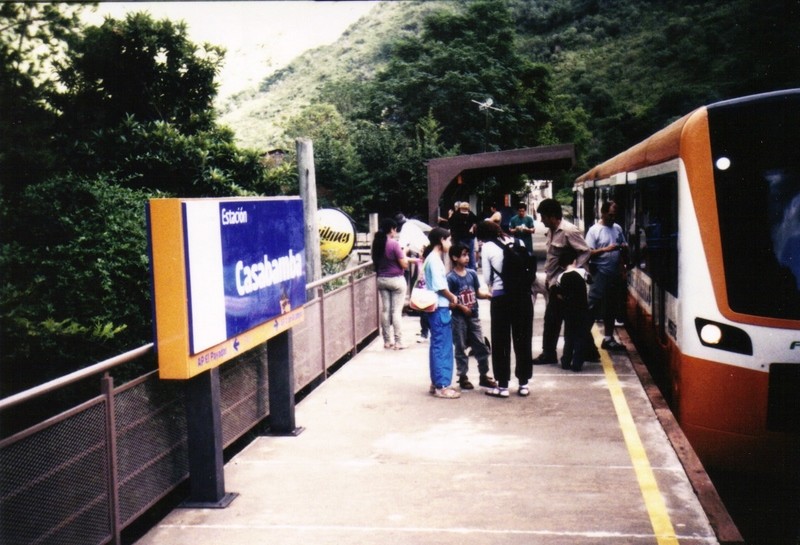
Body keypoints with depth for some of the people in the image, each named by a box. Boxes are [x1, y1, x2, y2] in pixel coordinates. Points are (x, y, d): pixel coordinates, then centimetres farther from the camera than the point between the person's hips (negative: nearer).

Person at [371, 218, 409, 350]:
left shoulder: (377, 243, 2)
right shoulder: (394, 244, -17)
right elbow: (404, 264, -14)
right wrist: (404, 254, 3)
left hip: (382, 280, 6)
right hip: (396, 280, -6)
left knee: (385, 310, 10)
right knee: (396, 311, -1)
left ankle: (387, 341, 15)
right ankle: (398, 342, 2)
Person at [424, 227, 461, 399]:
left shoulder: (434, 259, 15)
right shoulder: (434, 260, -15)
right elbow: (440, 287, -19)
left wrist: (449, 298, 7)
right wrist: (453, 298, -4)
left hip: (440, 308, 10)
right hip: (439, 308, -10)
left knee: (439, 346, 14)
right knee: (442, 347, -6)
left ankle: (437, 383, 20)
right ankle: (441, 386, -2)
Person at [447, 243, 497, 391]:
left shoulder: (472, 273, 6)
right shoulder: (450, 277, -11)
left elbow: (478, 292, 8)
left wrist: (487, 294, -11)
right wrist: (461, 307, -21)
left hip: (473, 316, 5)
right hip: (458, 317, -5)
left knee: (481, 346, 8)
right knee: (461, 348, 5)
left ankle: (484, 376, 19)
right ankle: (463, 377, 15)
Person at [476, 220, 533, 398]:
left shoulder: (487, 247, -2)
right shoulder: (517, 242, 7)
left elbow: (487, 278, -2)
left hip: (501, 297, -3)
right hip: (523, 294, 3)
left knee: (501, 342, 7)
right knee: (523, 340, 11)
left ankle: (502, 386, 10)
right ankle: (524, 383, 18)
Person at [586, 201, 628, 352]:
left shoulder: (618, 228, 9)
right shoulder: (594, 230, -8)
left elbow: (624, 246, 19)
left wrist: (624, 247, -4)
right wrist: (606, 249, -24)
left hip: (615, 275, 6)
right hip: (600, 275, -6)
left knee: (611, 308, 15)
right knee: (593, 308, -6)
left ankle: (608, 338, 27)